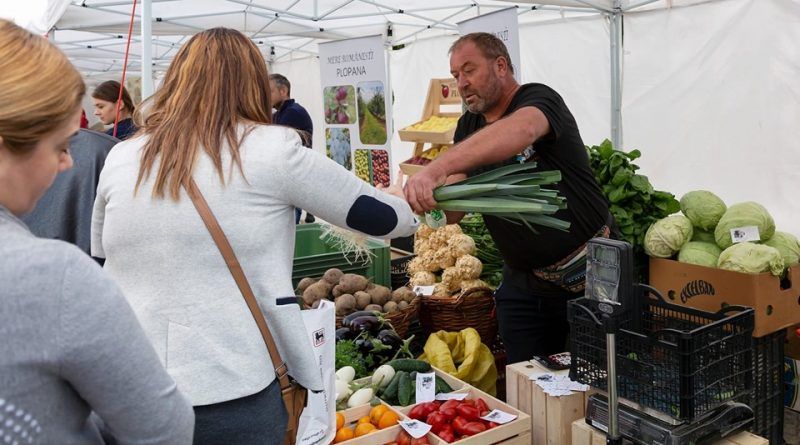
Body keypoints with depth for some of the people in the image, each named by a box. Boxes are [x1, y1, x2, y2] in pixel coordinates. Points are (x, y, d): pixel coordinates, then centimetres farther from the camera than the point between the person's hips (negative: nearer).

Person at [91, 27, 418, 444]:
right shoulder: (272, 150, -9)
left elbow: (98, 262, 16)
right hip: (232, 396, -3)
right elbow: (382, 218, 1)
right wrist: (404, 203, 23)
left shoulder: (120, 158, 2)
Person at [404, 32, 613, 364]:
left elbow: (519, 130, -39)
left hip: (586, 272, -5)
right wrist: (427, 199, -24)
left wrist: (437, 168, -50)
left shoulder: (538, 100, -13)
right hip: (522, 283, 6)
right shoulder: (469, 127, 8)